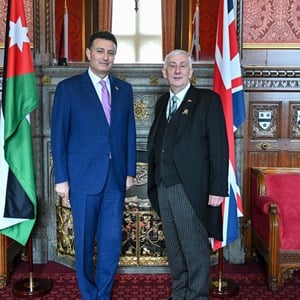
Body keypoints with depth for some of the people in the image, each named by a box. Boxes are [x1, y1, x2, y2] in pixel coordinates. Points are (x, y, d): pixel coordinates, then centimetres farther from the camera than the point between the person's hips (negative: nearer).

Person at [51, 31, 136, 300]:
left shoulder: (124, 89, 9)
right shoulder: (68, 88, -2)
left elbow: (129, 133, 11)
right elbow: (59, 136, -3)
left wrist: (130, 171, 7)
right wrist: (61, 178, -6)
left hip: (116, 177, 3)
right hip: (84, 177, -3)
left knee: (112, 242, 7)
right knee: (85, 241, 9)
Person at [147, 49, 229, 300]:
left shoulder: (208, 100, -3)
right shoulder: (162, 102, 16)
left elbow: (219, 146, -9)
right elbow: (156, 143, 15)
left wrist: (217, 188, -14)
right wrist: (155, 181, 9)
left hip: (190, 187, -6)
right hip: (163, 186, 6)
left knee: (195, 248, 1)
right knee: (174, 246, 16)